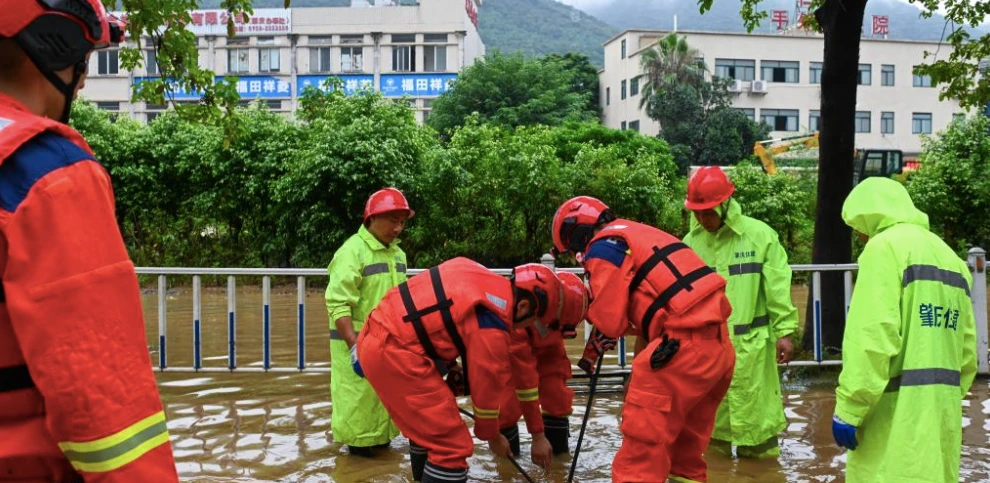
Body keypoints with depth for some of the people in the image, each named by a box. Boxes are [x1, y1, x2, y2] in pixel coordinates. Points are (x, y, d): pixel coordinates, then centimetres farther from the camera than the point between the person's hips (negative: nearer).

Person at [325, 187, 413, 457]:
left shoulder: (397, 253, 9)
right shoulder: (352, 250, -15)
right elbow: (338, 304, -20)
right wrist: (354, 345, -24)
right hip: (357, 340, -7)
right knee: (358, 394, 1)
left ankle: (379, 436, 31)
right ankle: (358, 441, 16)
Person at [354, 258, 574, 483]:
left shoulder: (483, 278, 10)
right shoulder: (491, 323, -13)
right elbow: (486, 383, -3)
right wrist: (492, 435, 14)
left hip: (379, 334, 10)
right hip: (394, 352, -10)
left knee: (427, 425, 26)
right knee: (452, 444, -4)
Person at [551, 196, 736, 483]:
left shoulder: (603, 247, -3)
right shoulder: (638, 233, 25)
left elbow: (609, 322, -5)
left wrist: (590, 311, 14)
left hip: (684, 347, -9)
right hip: (718, 343, 9)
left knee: (644, 435, -2)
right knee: (686, 435, 22)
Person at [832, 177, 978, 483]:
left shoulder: (885, 245, -8)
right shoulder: (951, 257, 17)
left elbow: (872, 336, -18)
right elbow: (966, 350, 16)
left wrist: (848, 409, -16)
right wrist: (951, 396, 22)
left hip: (898, 410, -8)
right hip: (943, 409, 8)